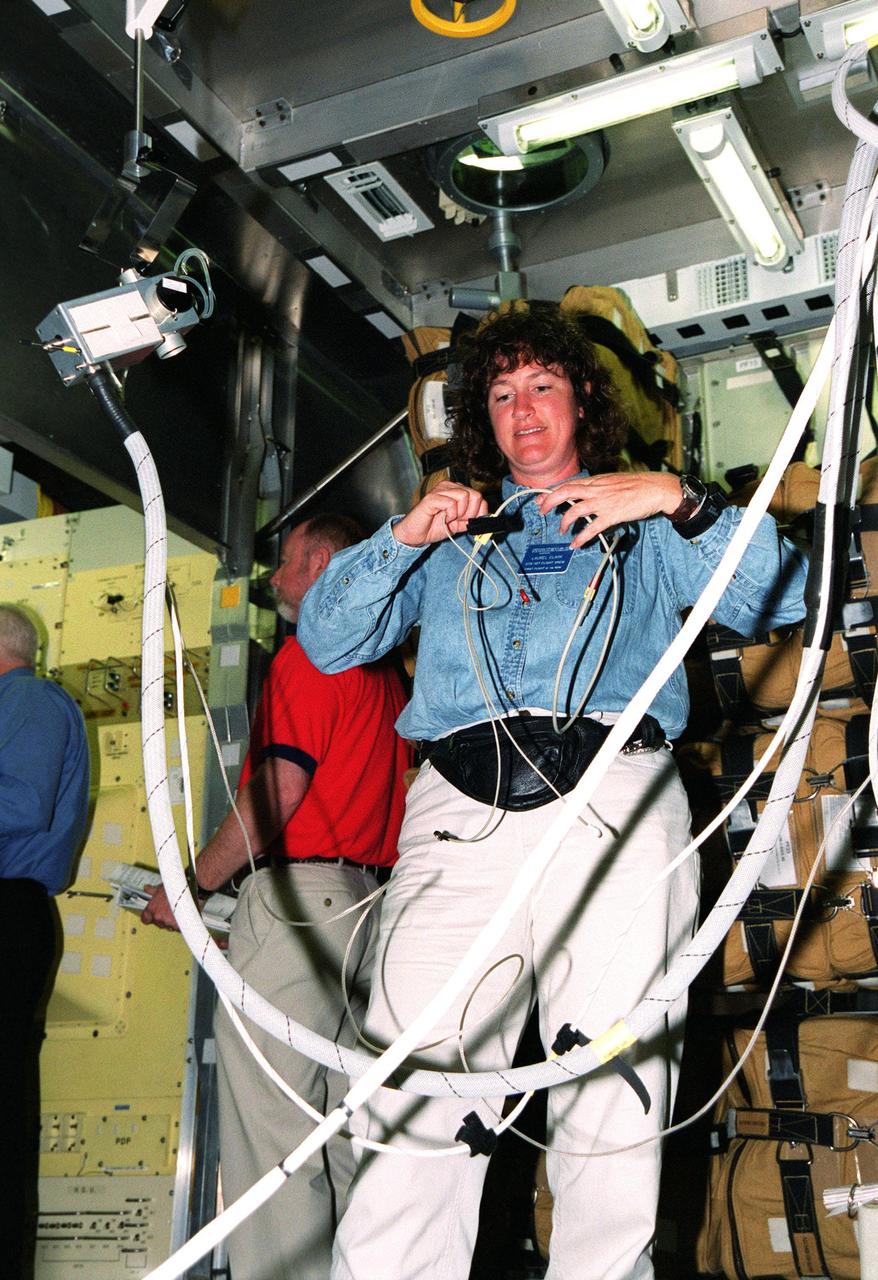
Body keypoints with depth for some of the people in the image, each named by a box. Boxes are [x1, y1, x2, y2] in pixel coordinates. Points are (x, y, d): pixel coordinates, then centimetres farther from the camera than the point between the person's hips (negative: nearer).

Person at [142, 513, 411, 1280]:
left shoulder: (309, 652, -5)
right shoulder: (385, 671, 21)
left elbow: (280, 787, -15)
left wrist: (193, 882, -7)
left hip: (300, 892, -9)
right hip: (369, 895, 9)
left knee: (267, 1120, -8)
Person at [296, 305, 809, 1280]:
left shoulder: (643, 527, 27)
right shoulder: (448, 537, 31)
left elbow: (780, 598, 12)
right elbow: (325, 642, 21)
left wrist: (680, 500, 0)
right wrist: (402, 537, 7)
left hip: (611, 802, -1)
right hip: (459, 809, 1)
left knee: (613, 1109, -10)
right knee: (408, 1107, -13)